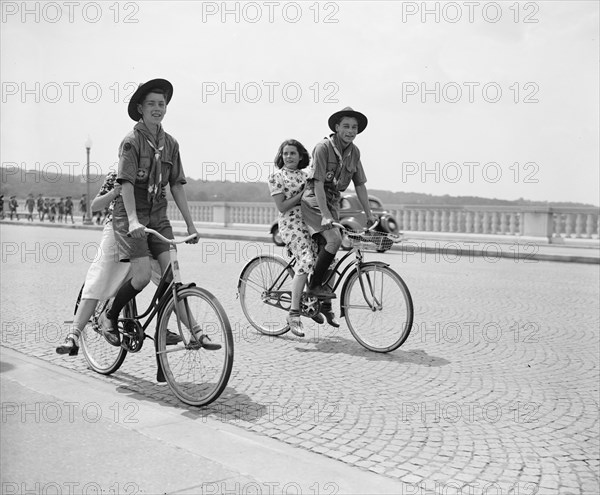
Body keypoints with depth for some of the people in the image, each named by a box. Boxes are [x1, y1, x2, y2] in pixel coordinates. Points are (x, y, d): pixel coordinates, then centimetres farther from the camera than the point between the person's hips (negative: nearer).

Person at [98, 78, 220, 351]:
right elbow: (126, 183, -18)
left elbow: (176, 185, 9)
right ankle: (109, 317, 12)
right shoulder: (132, 141, -9)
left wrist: (190, 224, 6)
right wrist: (133, 220, -32)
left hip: (158, 214, 5)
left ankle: (193, 330, -3)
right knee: (142, 275, -13)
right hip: (132, 217, -5)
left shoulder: (170, 143, 7)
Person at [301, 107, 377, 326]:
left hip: (333, 201, 7)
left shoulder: (354, 152, 4)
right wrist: (325, 215, -28)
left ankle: (324, 304, 16)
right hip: (314, 199, -6)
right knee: (334, 238, -26)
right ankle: (314, 285, -11)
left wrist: (369, 213, 10)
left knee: (327, 250, 7)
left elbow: (360, 184, 11)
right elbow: (319, 183, -21)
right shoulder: (324, 146, -16)